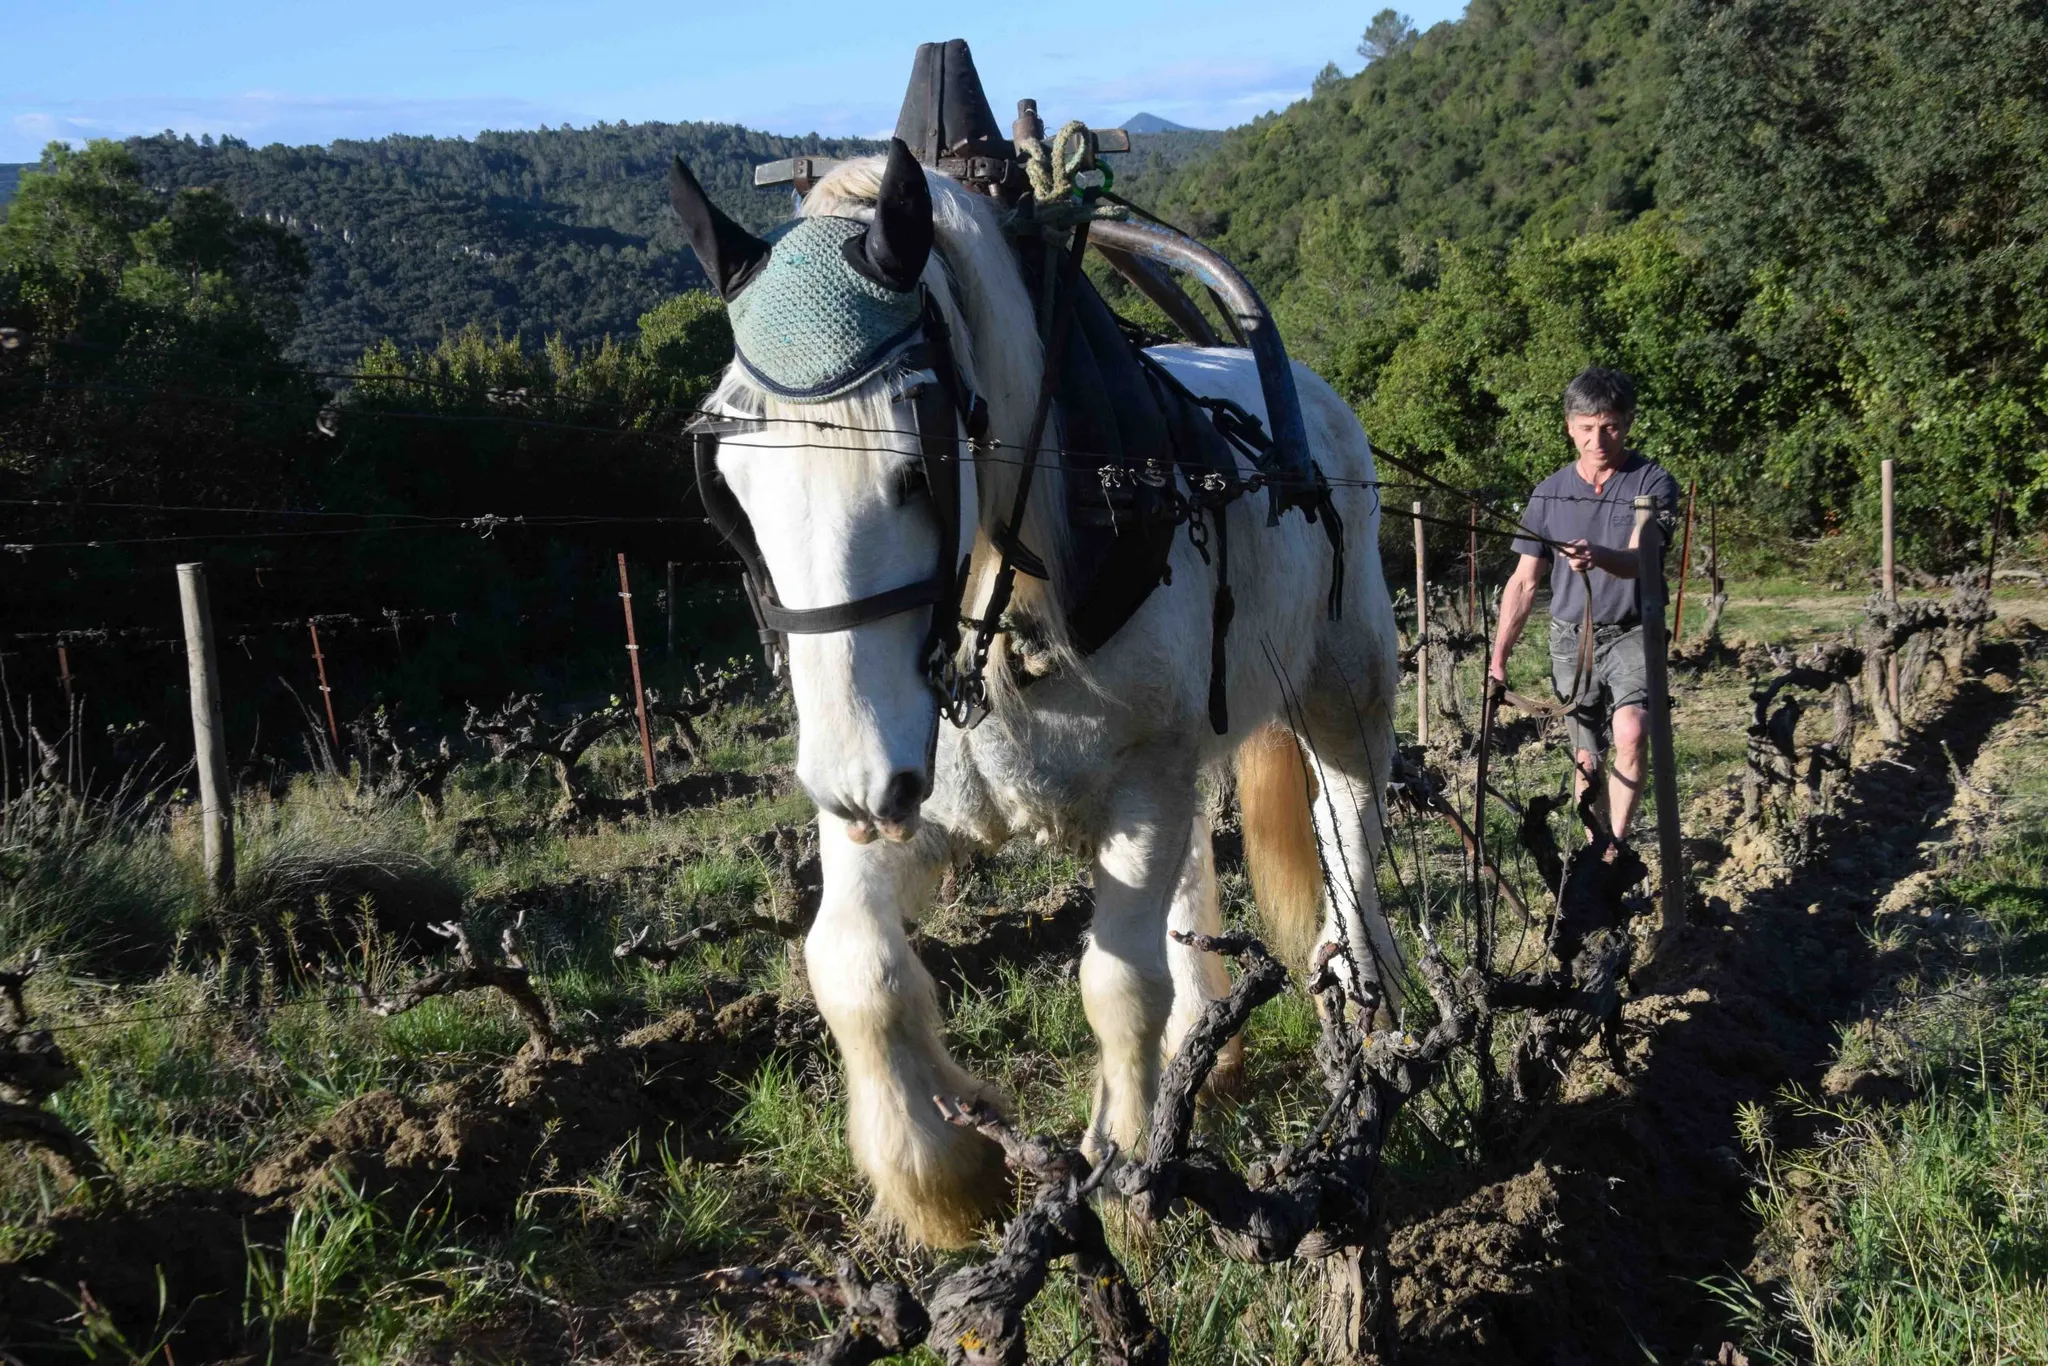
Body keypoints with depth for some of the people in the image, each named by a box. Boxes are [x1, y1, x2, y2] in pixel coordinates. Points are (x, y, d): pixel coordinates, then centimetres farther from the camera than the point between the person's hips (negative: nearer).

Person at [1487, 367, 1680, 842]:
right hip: (1571, 638, 3)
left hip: (1631, 633, -3)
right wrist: (1499, 654, 0)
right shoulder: (1550, 493, 3)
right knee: (1586, 759, 6)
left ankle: (1617, 844, -13)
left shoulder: (1653, 482, -7)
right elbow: (1524, 581, 7)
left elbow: (1639, 559, -22)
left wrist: (1598, 557, -45)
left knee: (1631, 731, -25)